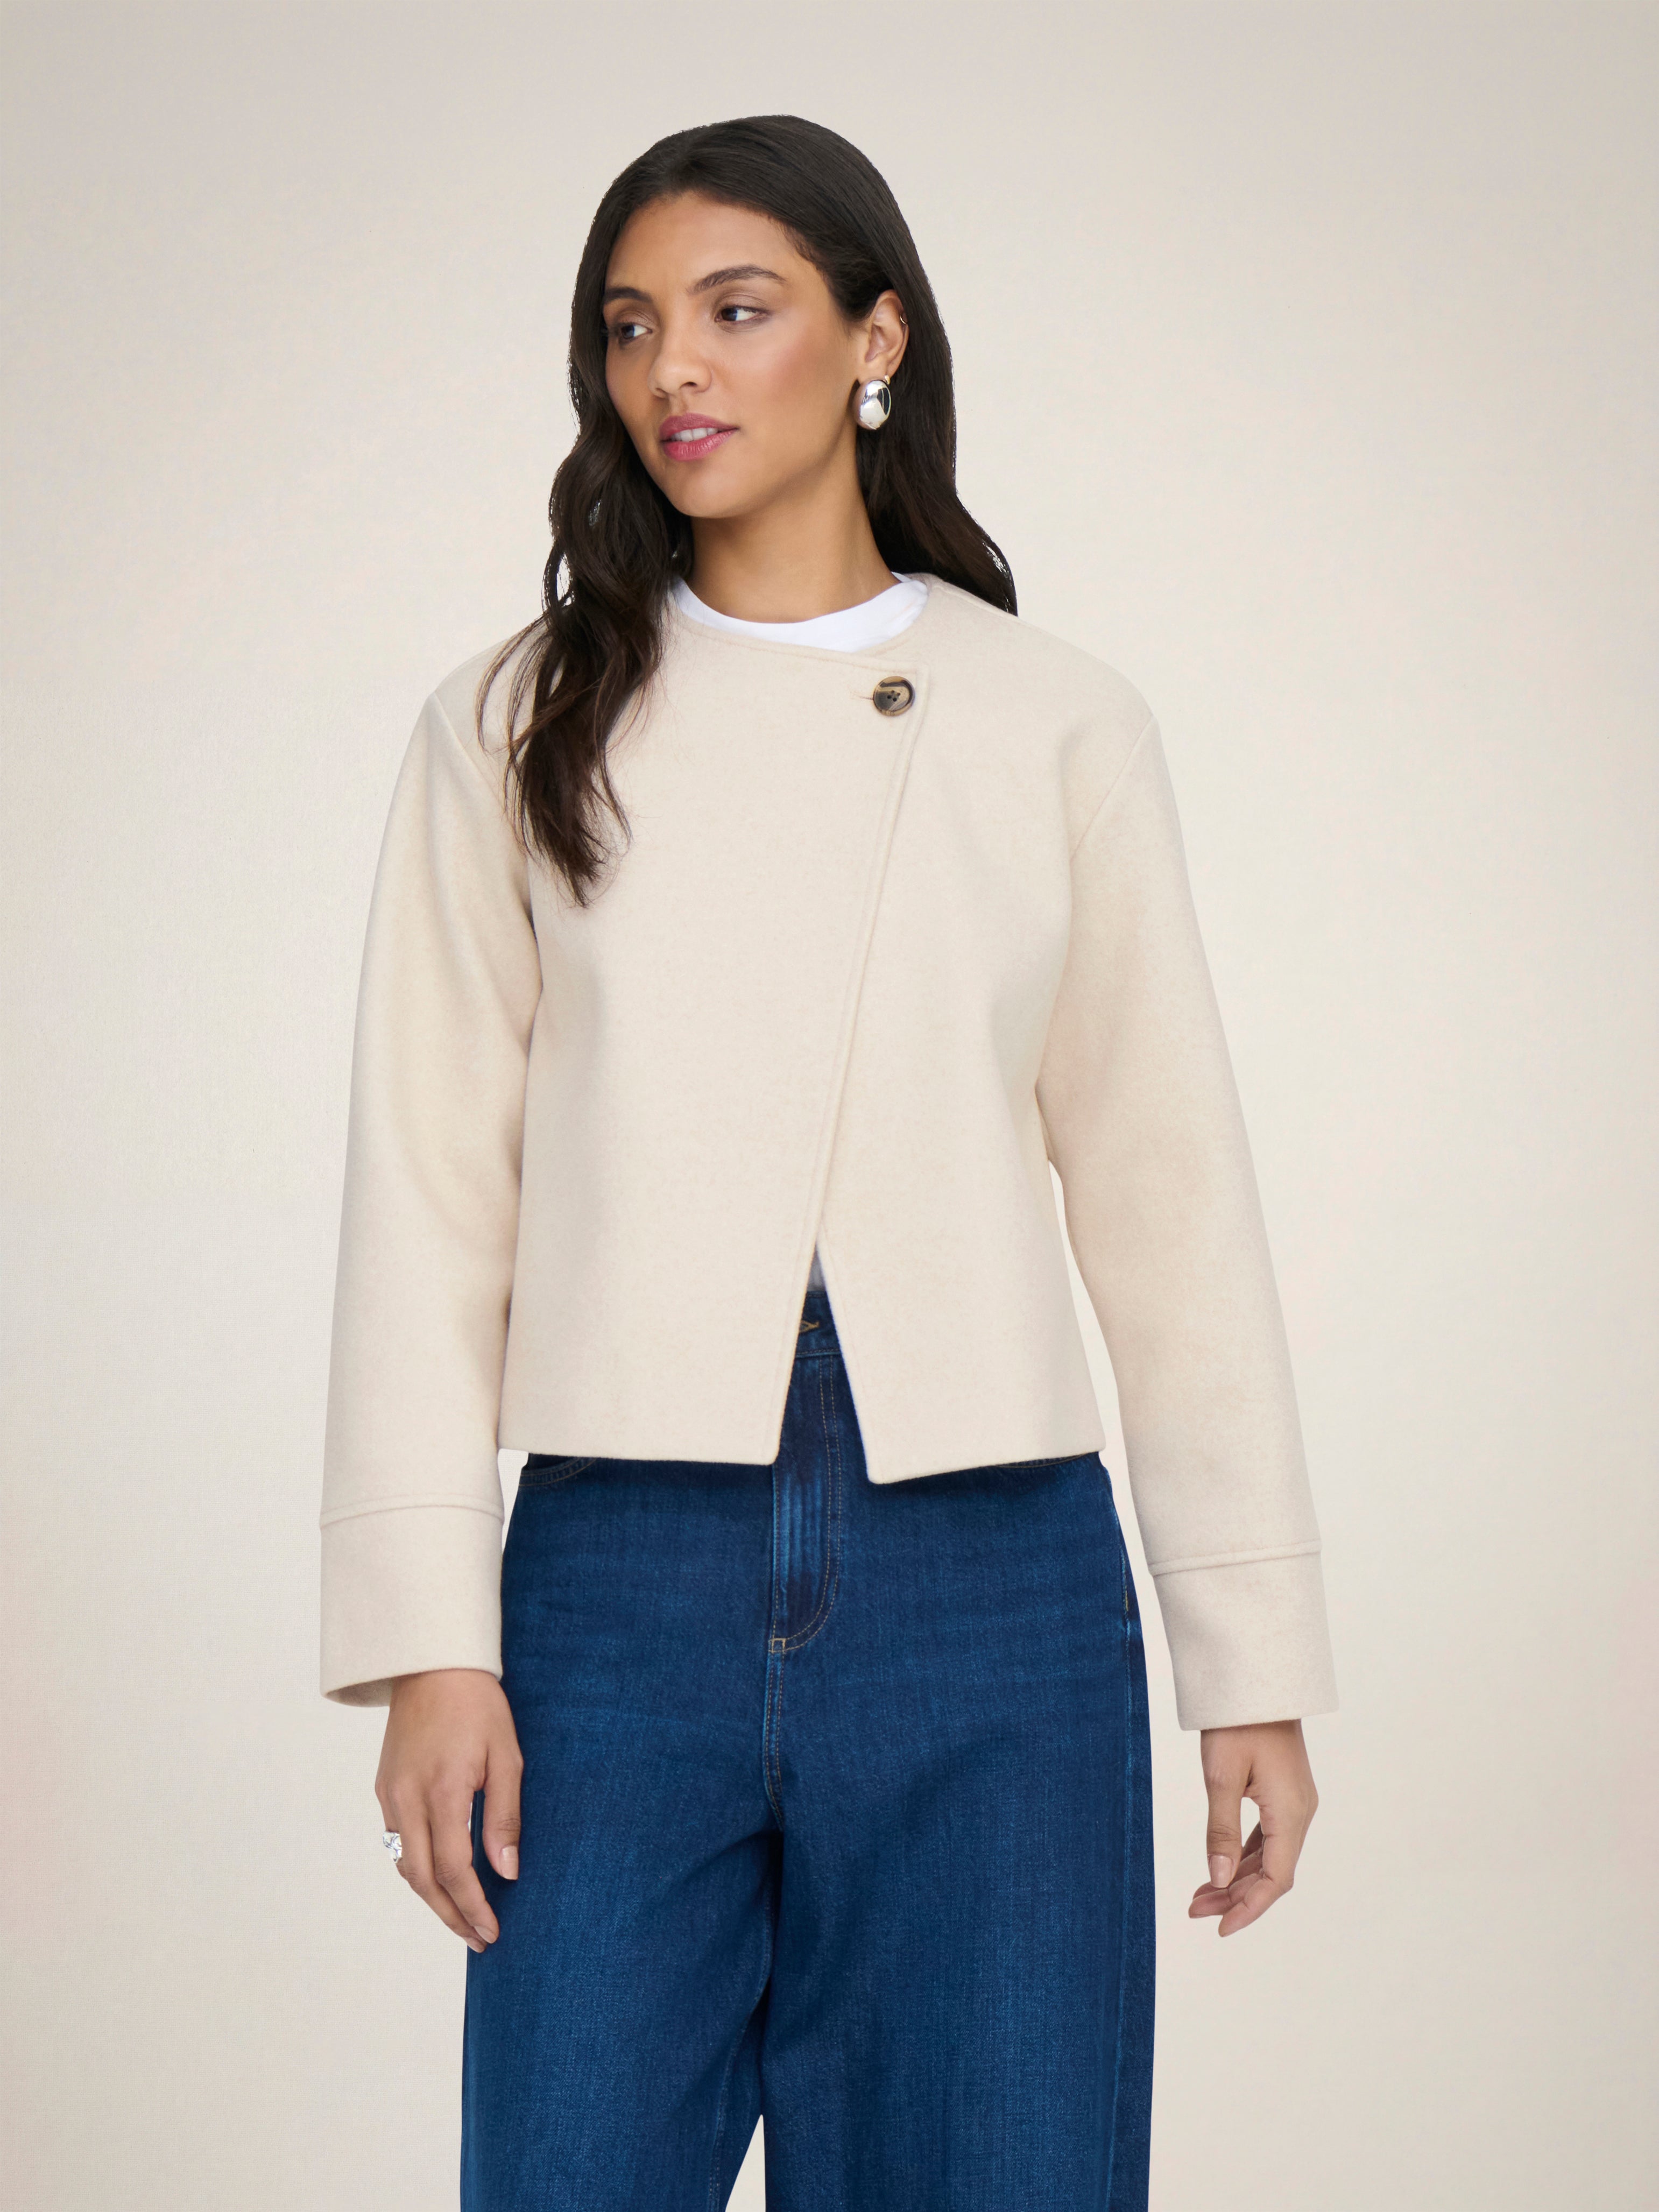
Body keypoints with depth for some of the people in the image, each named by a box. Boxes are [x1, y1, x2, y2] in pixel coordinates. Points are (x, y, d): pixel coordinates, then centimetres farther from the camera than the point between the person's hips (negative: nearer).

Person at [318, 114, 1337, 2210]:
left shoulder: (1058, 726, 6)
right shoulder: (514, 729, 6)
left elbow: (1168, 1195, 7)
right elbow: (428, 1192, 2)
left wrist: (1256, 1649, 4)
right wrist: (427, 1640, -6)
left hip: (995, 1587, 0)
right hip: (623, 1571, 0)